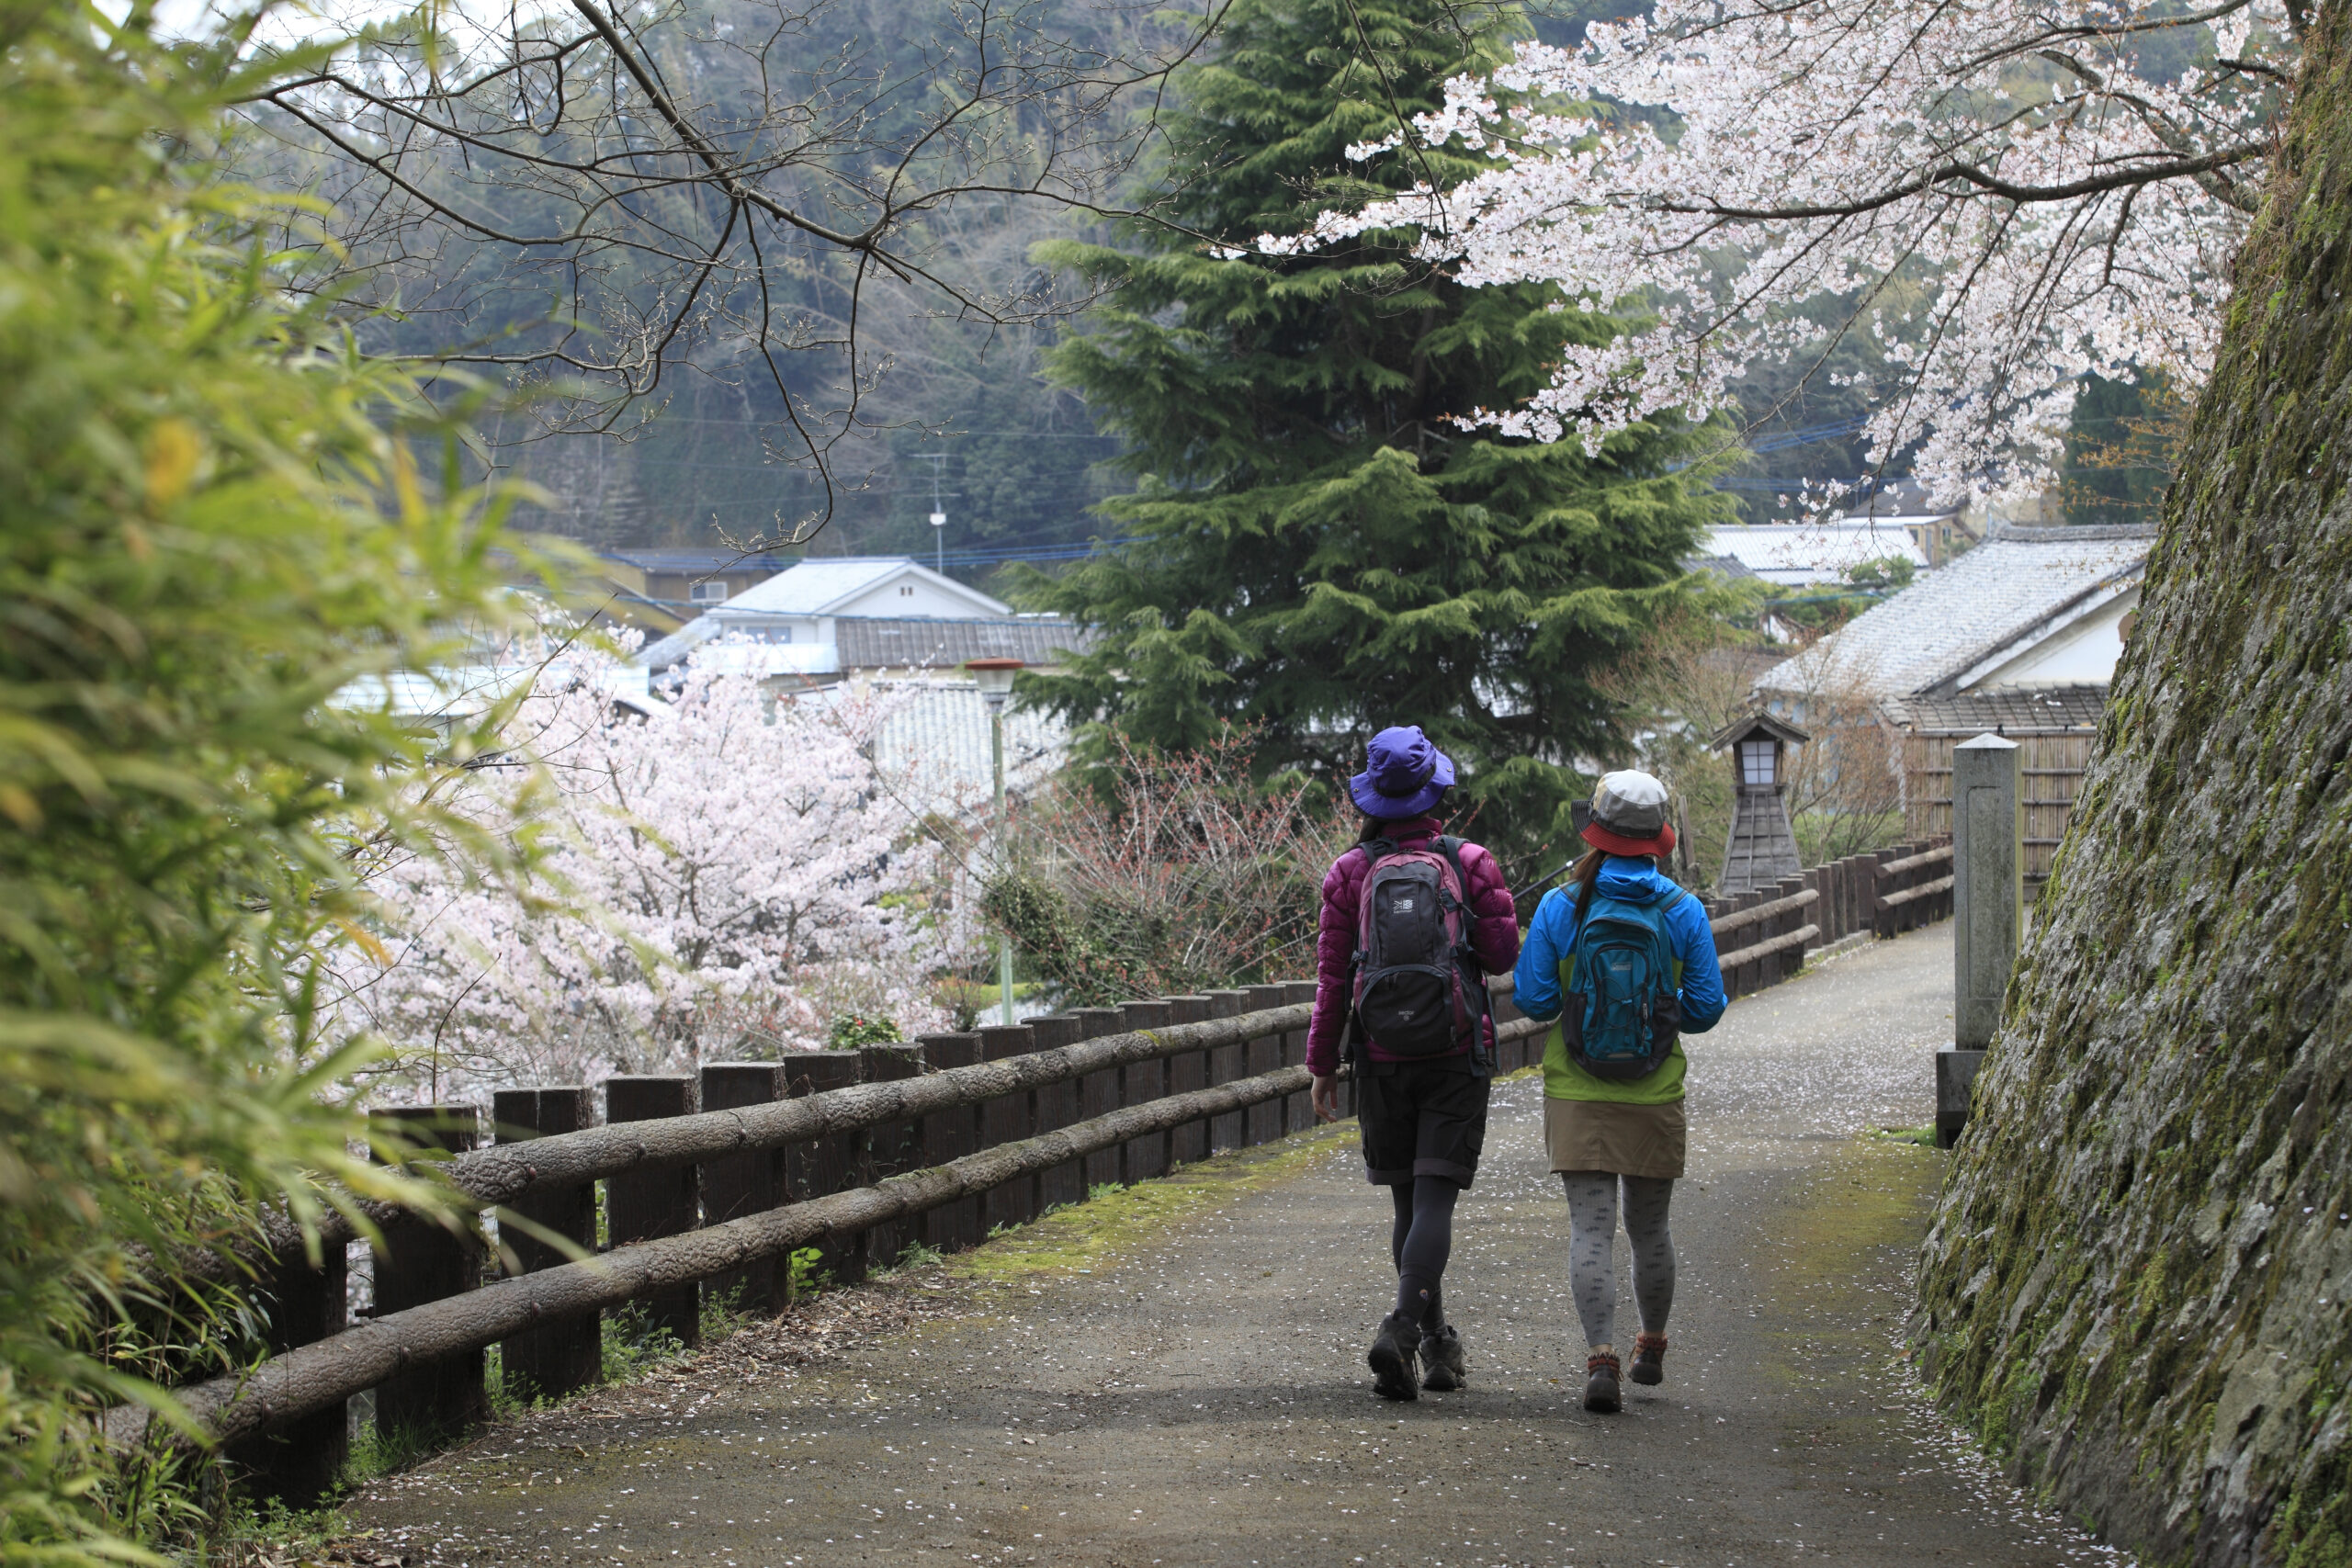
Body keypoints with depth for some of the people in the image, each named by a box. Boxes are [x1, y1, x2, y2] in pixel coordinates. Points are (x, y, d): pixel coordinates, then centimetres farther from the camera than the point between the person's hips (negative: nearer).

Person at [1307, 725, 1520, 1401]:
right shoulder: (1470, 864, -5)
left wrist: (1322, 1065, 5)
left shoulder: (1351, 872, -1)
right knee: (1434, 1198, -5)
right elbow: (1503, 954, -3)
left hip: (1381, 1059, 2)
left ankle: (1438, 1344, 20)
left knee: (1408, 1200, 13)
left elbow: (1333, 976, -1)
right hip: (1455, 1058, -2)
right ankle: (1403, 1324, -25)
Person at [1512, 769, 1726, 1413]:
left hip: (1577, 1095, -1)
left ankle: (1601, 1357, -20)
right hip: (1656, 1096, 1)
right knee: (1649, 1228, 18)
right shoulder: (1683, 912, -5)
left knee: (1591, 1228, -4)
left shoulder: (1561, 907, -7)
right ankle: (1652, 1351, 33)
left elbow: (1532, 999, -5)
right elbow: (1706, 1008, -2)